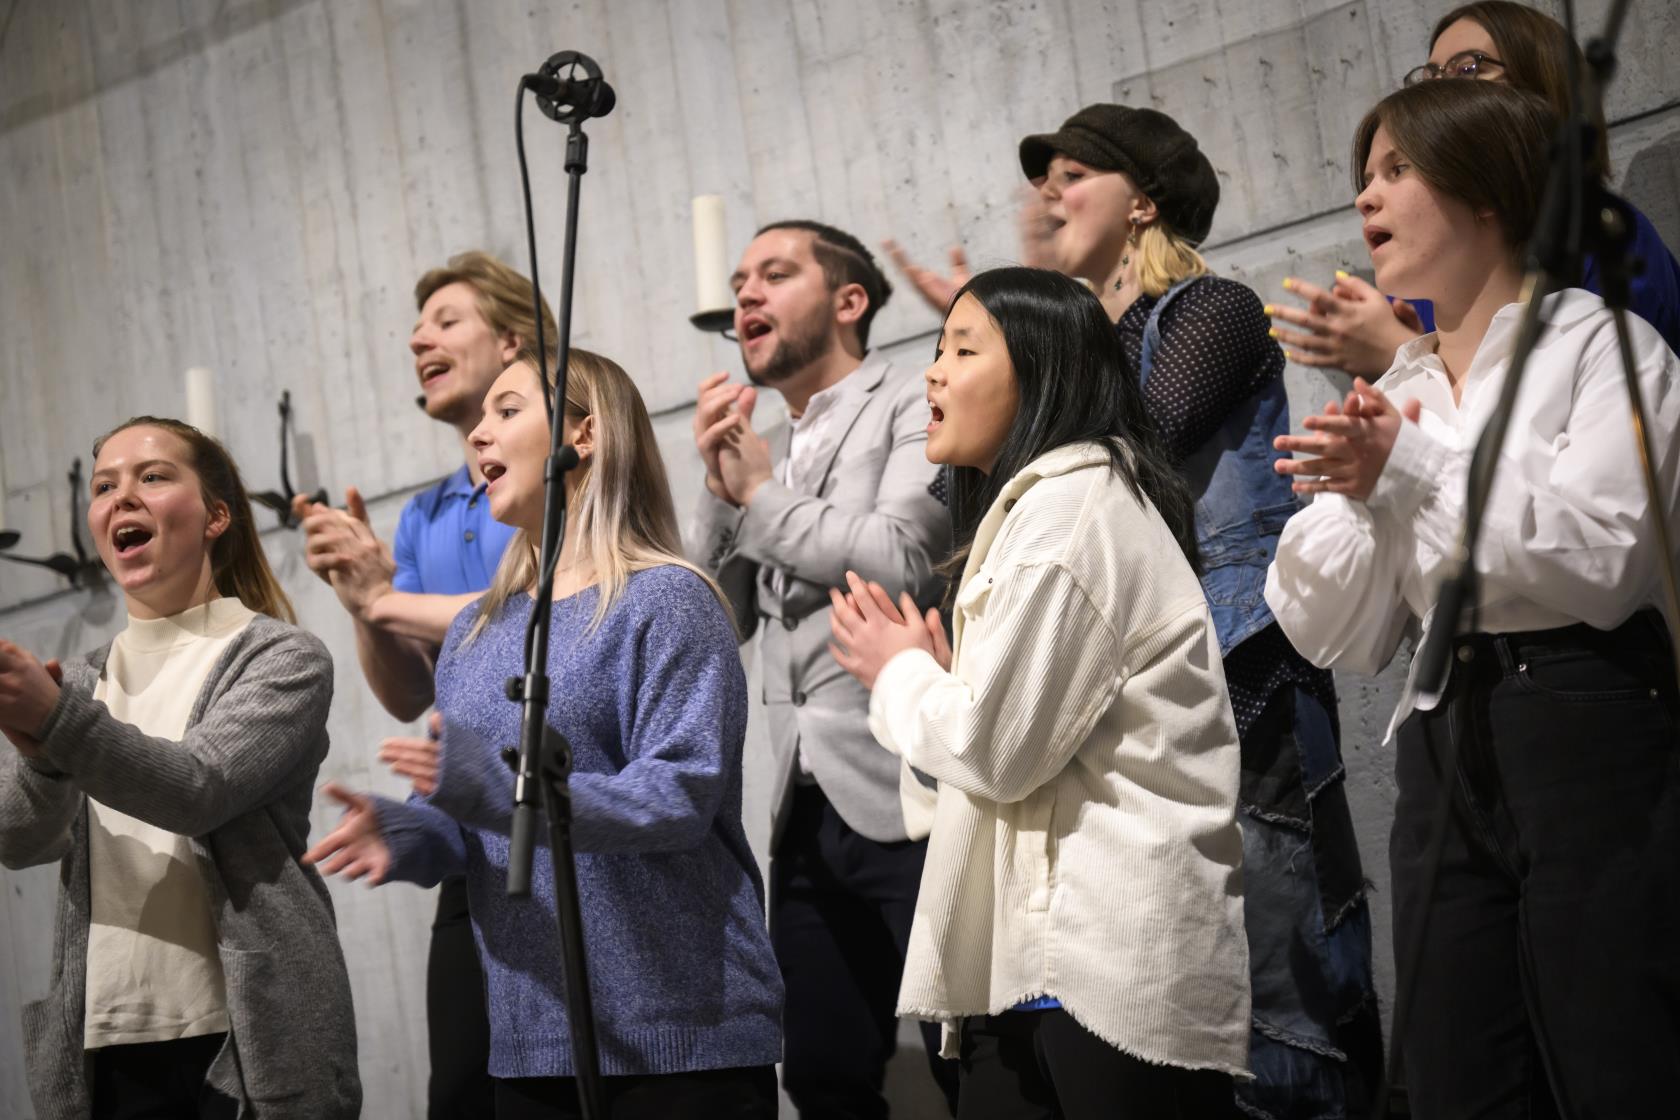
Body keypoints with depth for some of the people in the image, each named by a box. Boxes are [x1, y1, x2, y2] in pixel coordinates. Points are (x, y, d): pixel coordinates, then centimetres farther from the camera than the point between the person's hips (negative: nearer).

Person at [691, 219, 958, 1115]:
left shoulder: (914, 408, -1)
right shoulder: (760, 448, 19)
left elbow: (898, 557, -18)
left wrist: (760, 495, -5)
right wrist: (720, 487, 1)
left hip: (911, 801, -7)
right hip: (807, 814, 7)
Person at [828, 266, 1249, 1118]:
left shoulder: (1073, 503, -10)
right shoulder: (1038, 500, 23)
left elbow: (999, 746, -16)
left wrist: (899, 673, 1)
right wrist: (932, 673, 8)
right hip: (1049, 951, 10)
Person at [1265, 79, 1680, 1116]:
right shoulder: (1394, 395, 17)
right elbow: (1338, 639, 13)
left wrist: (1411, 472, -14)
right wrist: (1353, 493, -3)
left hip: (1594, 749, -6)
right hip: (1444, 758, 6)